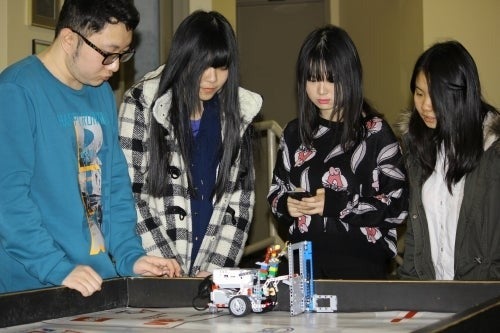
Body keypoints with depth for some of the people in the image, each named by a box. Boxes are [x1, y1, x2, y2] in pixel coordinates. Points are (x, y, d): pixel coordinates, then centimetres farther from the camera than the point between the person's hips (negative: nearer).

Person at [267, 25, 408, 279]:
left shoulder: (374, 132, -6)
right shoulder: (294, 133, 7)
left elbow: (397, 205, -9)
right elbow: (276, 193, 15)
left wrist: (336, 204, -19)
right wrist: (286, 205, -7)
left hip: (360, 264, -3)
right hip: (304, 262, 4)